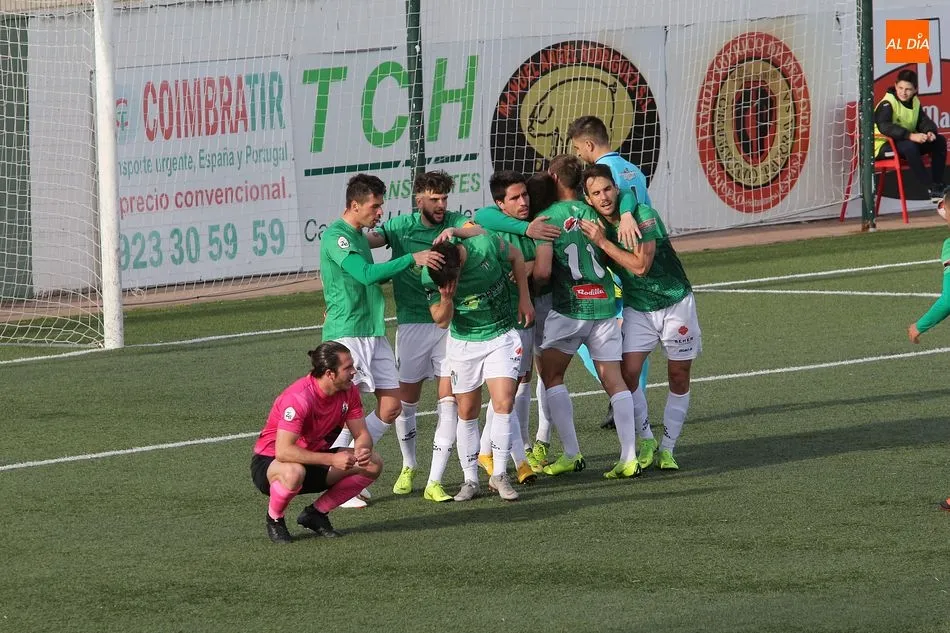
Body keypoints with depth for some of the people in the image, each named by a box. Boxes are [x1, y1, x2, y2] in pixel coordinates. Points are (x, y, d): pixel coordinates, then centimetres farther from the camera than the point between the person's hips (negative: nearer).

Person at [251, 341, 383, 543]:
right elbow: (283, 451, -36)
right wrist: (332, 459, -38)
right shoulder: (298, 398, -31)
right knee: (293, 472, -43)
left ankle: (315, 513, 4)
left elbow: (361, 434, -1)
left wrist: (362, 451, -27)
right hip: (269, 461, -7)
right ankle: (274, 519, -9)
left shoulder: (348, 392, -8)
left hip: (314, 456, 7)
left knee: (372, 465, -10)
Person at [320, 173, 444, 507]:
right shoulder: (335, 236, -13)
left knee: (391, 406, 5)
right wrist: (412, 259, -25)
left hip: (373, 333, 9)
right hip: (346, 334, -9)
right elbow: (366, 274, -25)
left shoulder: (359, 236, 17)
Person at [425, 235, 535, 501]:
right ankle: (470, 479, 13)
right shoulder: (432, 276, -18)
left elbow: (516, 256, 0)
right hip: (463, 343, 1)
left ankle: (499, 475, -4)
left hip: (501, 337, -1)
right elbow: (442, 321, -10)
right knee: (467, 412, 3)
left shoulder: (486, 246, -23)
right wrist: (447, 298, -31)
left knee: (503, 403, -14)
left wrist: (524, 299, 1)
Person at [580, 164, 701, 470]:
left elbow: (640, 265, -27)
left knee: (679, 377, 2)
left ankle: (667, 449, 14)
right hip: (637, 308, 3)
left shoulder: (643, 215, -20)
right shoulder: (595, 225, -4)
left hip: (675, 302, -3)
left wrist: (603, 242, -27)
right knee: (627, 373, -12)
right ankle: (646, 441, 5)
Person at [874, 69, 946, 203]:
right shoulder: (887, 104, -17)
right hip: (884, 146, -8)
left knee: (939, 141, -7)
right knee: (908, 146, -38)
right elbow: (884, 126, -33)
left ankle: (938, 186, -11)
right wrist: (910, 136, -42)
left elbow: (924, 121, 2)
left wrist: (930, 132, -24)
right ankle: (931, 187, -32)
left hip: (908, 141, 8)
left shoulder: (915, 102, 6)